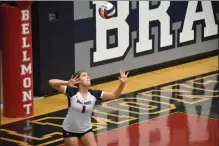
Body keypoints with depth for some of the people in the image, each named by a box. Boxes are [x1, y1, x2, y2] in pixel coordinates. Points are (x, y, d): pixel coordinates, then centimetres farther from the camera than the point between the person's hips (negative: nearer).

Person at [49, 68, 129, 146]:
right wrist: (68, 83, -41)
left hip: (86, 129, 3)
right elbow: (51, 82, -28)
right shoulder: (72, 92, -21)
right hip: (70, 130, -3)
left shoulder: (94, 94, -11)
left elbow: (114, 95, -9)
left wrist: (122, 83, -25)